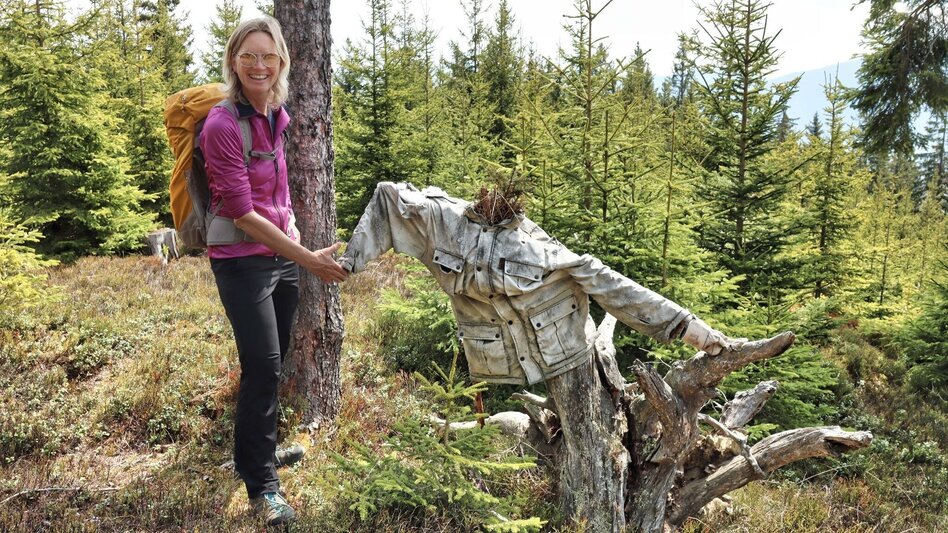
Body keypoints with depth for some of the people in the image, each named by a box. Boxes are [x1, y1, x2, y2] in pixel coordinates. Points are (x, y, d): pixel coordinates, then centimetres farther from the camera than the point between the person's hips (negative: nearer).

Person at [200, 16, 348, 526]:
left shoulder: (277, 116, 6)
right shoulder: (222, 124, -18)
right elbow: (242, 212, -21)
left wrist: (295, 235, 7)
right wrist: (308, 259, -21)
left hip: (282, 255, 7)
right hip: (242, 260, -7)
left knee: (272, 363, 17)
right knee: (263, 366, -7)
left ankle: (257, 450, 37)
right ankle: (261, 484, 8)